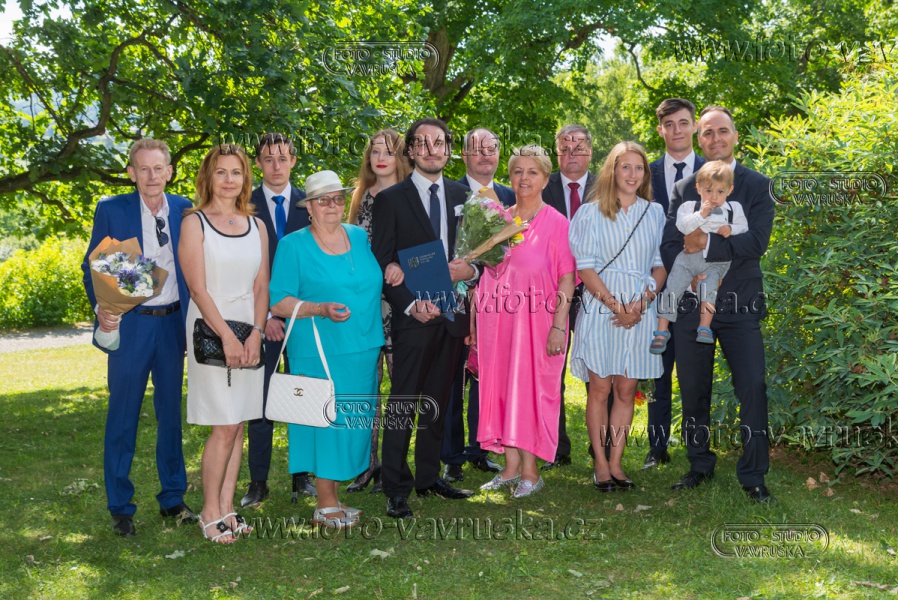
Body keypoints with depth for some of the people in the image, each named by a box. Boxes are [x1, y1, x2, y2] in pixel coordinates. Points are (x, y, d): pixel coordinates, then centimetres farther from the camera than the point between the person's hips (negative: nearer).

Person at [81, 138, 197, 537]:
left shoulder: (183, 209, 4)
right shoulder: (111, 210, -3)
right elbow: (92, 265, 0)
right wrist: (100, 307, -18)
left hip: (173, 323, 3)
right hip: (129, 324, -3)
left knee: (171, 413, 12)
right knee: (122, 416, 3)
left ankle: (172, 499, 25)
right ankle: (120, 508, 15)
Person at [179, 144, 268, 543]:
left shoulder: (256, 226, 12)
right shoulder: (195, 223, -2)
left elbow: (262, 286, 9)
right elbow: (198, 288, -8)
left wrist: (256, 333, -5)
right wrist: (227, 336, -15)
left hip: (249, 333, 5)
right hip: (210, 330, -5)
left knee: (237, 426, 6)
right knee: (225, 427, -7)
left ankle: (227, 508, 13)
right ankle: (210, 512, 5)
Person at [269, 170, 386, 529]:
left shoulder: (361, 238, 13)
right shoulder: (293, 246, -3)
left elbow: (375, 284, 25)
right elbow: (278, 302, -8)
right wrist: (320, 309, -20)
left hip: (363, 350, 6)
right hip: (318, 352, -5)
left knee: (352, 422, 8)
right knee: (326, 421, -3)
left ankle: (333, 496, 20)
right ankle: (325, 504, 8)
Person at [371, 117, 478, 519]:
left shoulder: (461, 196, 11)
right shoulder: (391, 199, -1)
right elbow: (382, 264, -5)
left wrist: (471, 270, -8)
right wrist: (411, 304, -17)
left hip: (452, 315, 4)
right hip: (414, 316, -4)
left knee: (437, 401, 13)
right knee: (403, 404, -2)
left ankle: (428, 477, 24)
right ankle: (396, 488, 4)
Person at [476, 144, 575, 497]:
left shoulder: (556, 223, -3)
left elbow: (567, 279, -7)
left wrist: (558, 326, -14)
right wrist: (474, 323, 11)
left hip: (536, 320, -5)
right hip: (498, 319, 5)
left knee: (531, 388, -1)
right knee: (501, 387, 7)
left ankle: (530, 471, 8)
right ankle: (511, 467, 17)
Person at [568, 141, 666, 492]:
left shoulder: (654, 213, 11)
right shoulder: (592, 212, 2)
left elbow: (660, 265, 10)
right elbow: (585, 267, -3)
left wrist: (642, 302, -7)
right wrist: (615, 305, -12)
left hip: (641, 313, 3)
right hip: (601, 311, -2)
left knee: (626, 390, 4)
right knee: (600, 388, 0)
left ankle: (616, 462, 13)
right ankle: (600, 464, 9)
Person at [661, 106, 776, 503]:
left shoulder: (758, 186, 3)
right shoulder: (683, 189, 11)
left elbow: (756, 243, -10)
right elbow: (669, 247, 3)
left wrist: (707, 246, -15)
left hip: (740, 305, -2)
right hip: (692, 304, 3)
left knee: (753, 389, -5)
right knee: (693, 391, 9)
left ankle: (753, 476, 6)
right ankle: (700, 466, 25)